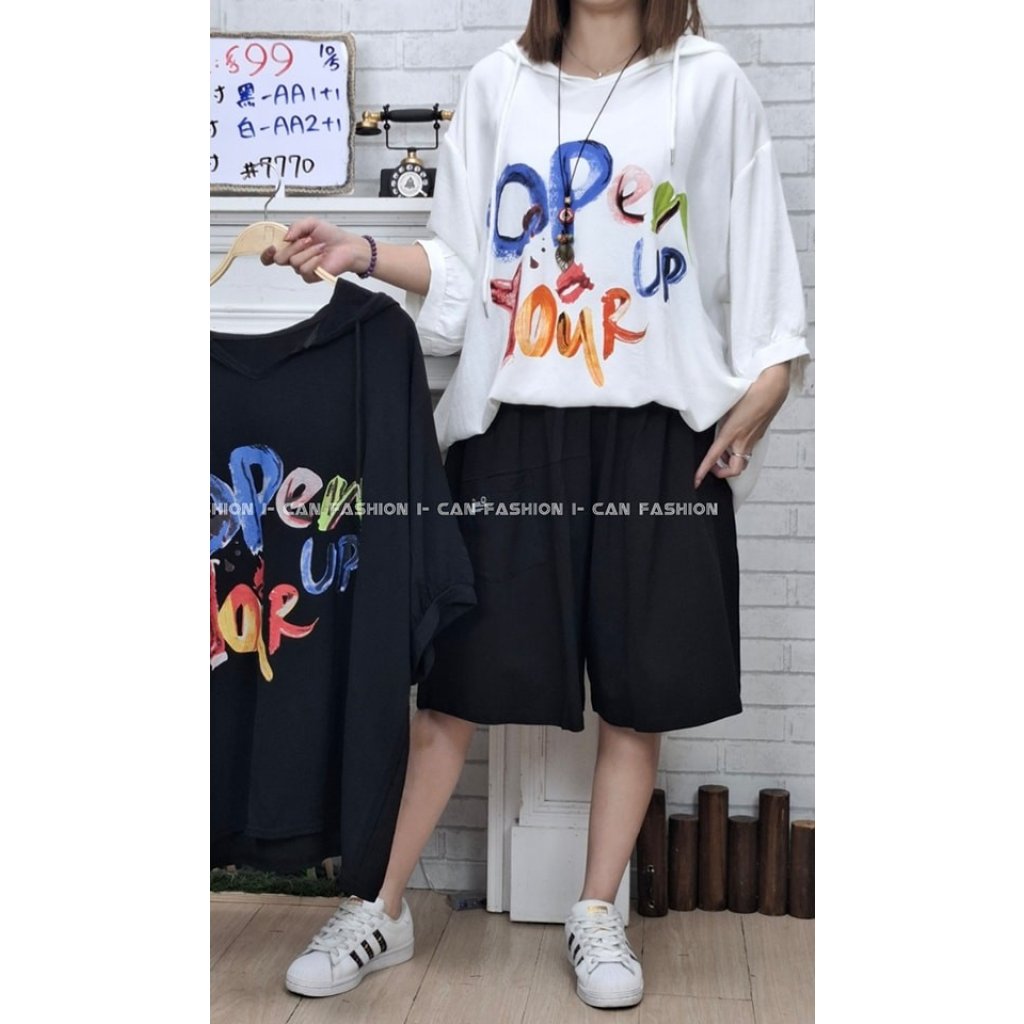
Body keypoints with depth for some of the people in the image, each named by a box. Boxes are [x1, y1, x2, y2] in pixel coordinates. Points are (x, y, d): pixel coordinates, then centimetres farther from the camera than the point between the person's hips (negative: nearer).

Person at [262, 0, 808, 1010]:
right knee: (457, 675, 2)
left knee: (641, 684, 5)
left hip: (658, 432, 0)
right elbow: (464, 268, 9)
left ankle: (596, 915, 23)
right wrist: (361, 253, -7)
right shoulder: (497, 85, 9)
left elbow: (756, 254, 5)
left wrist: (763, 390, -7)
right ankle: (381, 909, 18)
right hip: (513, 428, 1)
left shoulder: (709, 83, 6)